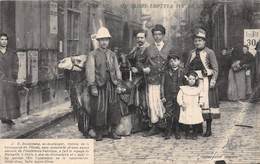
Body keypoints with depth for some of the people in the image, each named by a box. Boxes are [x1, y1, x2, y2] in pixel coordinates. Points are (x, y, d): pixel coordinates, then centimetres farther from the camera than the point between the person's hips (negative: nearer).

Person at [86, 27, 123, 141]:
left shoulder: (112, 54, 15)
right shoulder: (93, 55, 1)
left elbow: (117, 70, 15)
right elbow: (90, 71, -5)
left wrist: (118, 85, 7)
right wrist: (93, 87, -11)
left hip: (112, 85, 4)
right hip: (99, 85, -4)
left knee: (114, 108, 5)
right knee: (99, 110, -2)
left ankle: (113, 131, 16)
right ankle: (99, 133, 9)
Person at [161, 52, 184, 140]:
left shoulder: (182, 71, 2)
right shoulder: (166, 72, 6)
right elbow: (163, 85, 8)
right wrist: (163, 96, 2)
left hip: (179, 96, -1)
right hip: (169, 97, 1)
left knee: (178, 115, 4)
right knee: (169, 115, 0)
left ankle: (177, 132, 15)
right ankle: (168, 132, 10)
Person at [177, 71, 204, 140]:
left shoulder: (198, 89, 7)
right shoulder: (183, 88, 1)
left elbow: (201, 97, 19)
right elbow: (179, 97, 1)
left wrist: (201, 103, 5)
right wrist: (181, 104, -9)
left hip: (195, 109, 1)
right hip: (186, 108, -1)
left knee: (195, 123, -2)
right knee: (187, 123, -2)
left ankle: (195, 134, 12)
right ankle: (187, 134, 13)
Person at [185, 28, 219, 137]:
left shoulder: (209, 52, -2)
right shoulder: (192, 53, 13)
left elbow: (215, 68, -6)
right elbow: (187, 68, 16)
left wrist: (213, 80, -15)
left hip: (206, 82, -5)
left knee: (206, 103, -5)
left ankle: (208, 129, 2)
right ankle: (198, 126, 19)